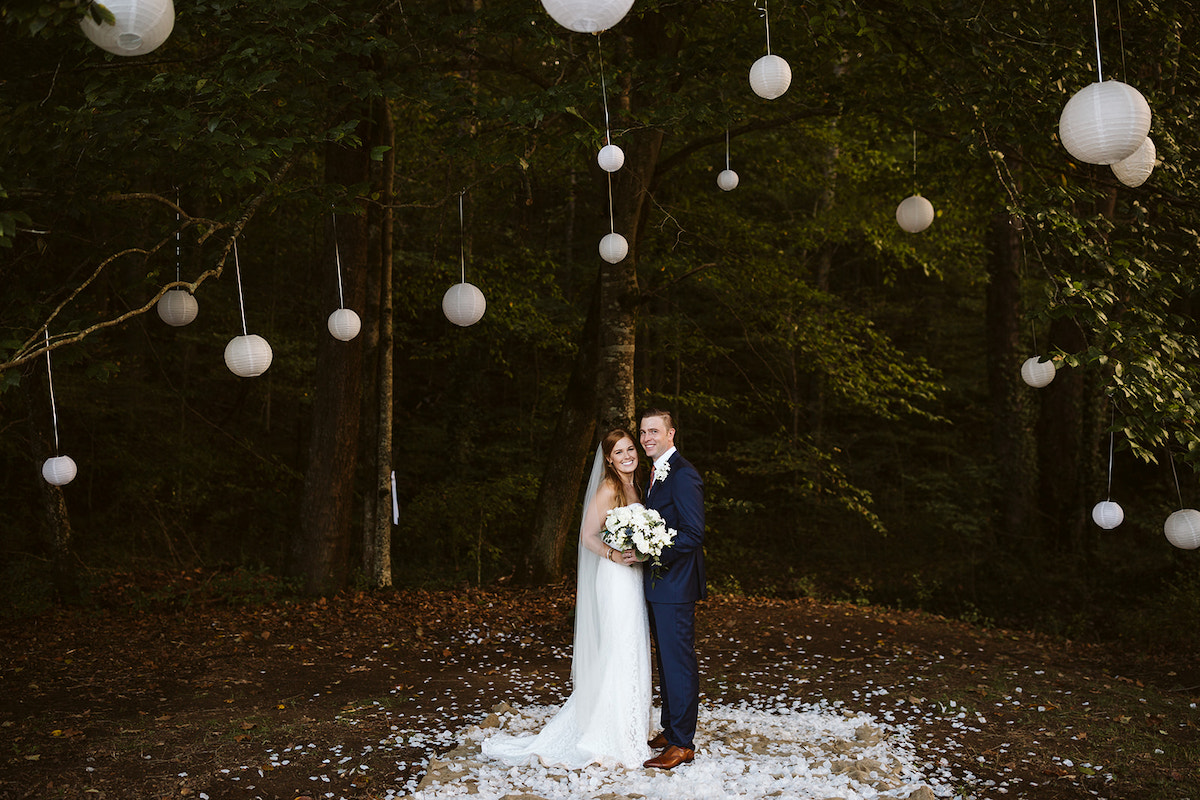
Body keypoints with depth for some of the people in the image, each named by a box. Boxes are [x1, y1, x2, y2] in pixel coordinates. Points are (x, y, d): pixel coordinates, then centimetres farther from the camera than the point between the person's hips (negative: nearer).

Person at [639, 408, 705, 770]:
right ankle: (670, 730, 27)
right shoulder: (657, 472, 15)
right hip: (658, 584, 10)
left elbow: (694, 534, -21)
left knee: (679, 662, -4)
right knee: (666, 661, 17)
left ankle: (682, 744, 3)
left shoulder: (683, 475, -16)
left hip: (675, 585, -10)